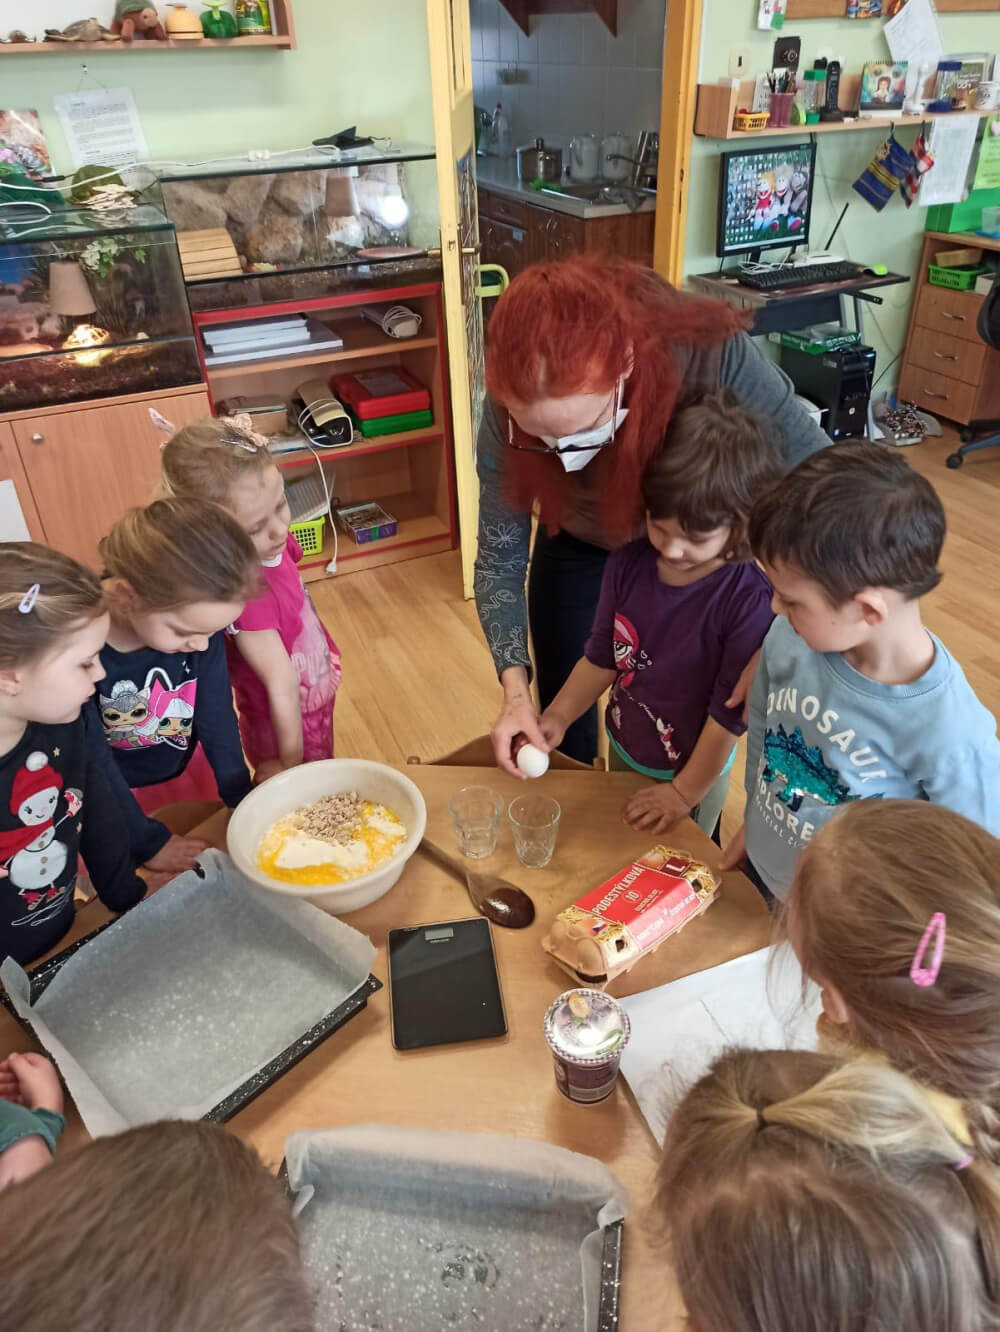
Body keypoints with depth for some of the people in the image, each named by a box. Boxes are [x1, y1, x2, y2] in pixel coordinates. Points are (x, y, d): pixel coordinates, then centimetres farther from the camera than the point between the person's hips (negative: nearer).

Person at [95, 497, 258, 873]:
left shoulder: (198, 622, -25)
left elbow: (216, 716, -12)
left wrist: (241, 797, -8)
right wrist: (148, 841, -17)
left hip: (189, 767, 4)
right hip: (109, 792, -3)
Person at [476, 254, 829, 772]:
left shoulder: (711, 354, -39)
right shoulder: (512, 409, -33)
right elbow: (499, 556, -20)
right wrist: (515, 688, -31)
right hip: (576, 549, 1)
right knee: (565, 721, 13)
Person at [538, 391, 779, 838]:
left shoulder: (750, 600, -32)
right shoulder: (628, 565, -17)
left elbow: (731, 711, -23)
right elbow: (602, 656, -3)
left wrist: (685, 792, -15)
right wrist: (558, 716, -14)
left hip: (694, 771, -5)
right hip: (622, 750, 5)